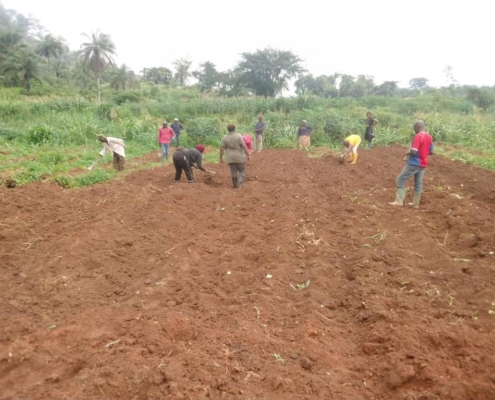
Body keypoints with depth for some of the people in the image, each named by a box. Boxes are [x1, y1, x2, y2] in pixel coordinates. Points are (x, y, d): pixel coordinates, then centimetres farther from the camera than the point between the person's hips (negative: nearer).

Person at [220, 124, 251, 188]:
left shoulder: (224, 138, -1)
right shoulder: (238, 136, -10)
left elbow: (221, 149, -2)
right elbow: (244, 146, -14)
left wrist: (221, 158, 6)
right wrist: (248, 155, -10)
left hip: (230, 158, 3)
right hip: (239, 157, -3)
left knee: (234, 171, 11)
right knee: (242, 171, 7)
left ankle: (235, 185, 13)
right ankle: (239, 183, -12)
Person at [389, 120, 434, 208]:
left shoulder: (418, 136, -17)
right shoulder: (429, 137, 8)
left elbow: (413, 151, -24)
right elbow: (431, 151, 14)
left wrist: (407, 153, -5)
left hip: (414, 163, -8)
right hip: (423, 164, 8)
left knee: (400, 179, -4)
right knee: (418, 183, 13)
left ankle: (399, 201, -10)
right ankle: (416, 203, 19)